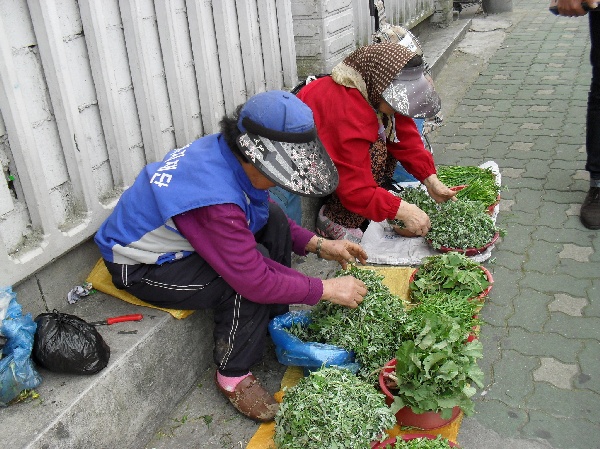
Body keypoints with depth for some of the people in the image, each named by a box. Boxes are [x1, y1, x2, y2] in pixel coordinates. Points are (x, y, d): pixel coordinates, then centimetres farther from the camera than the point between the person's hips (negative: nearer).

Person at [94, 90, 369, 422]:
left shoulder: (230, 153, -11)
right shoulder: (216, 197, -38)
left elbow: (271, 217, 6)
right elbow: (254, 281, -33)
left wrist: (319, 245, -3)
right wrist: (326, 289, -22)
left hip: (173, 232, 9)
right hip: (138, 267, -9)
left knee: (273, 218, -1)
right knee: (253, 268, -27)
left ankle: (276, 322, 11)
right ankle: (233, 375, -6)